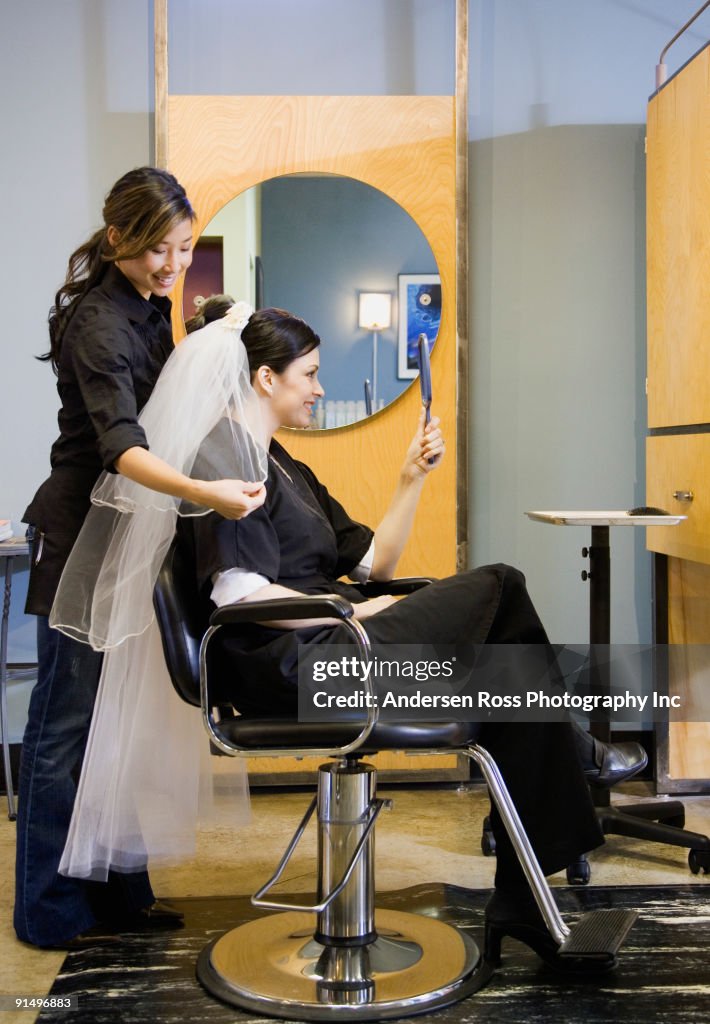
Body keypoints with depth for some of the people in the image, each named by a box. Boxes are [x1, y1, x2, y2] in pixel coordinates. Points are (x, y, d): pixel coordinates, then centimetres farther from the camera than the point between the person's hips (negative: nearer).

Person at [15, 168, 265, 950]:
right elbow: (121, 446, -33)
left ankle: (116, 894, 25)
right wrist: (206, 493, -47)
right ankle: (51, 911, 14)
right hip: (80, 536, -9)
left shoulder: (148, 306, 10)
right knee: (68, 721, 0)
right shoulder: (98, 322, -18)